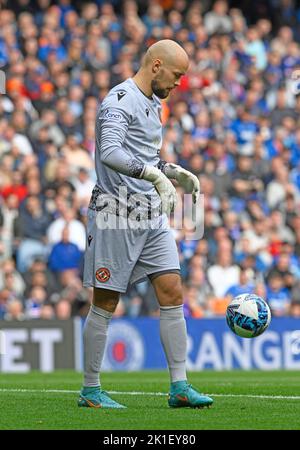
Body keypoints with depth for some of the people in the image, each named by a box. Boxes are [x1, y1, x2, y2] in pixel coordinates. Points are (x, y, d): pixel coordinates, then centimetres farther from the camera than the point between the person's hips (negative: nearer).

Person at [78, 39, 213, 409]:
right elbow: (109, 153, -28)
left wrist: (175, 172, 17)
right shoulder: (120, 101, -13)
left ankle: (179, 386, 1)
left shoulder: (151, 103, 17)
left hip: (152, 215, 9)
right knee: (105, 304, -1)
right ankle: (90, 390, 8)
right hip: (116, 213, -9)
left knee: (172, 293, 0)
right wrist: (155, 175, -36)